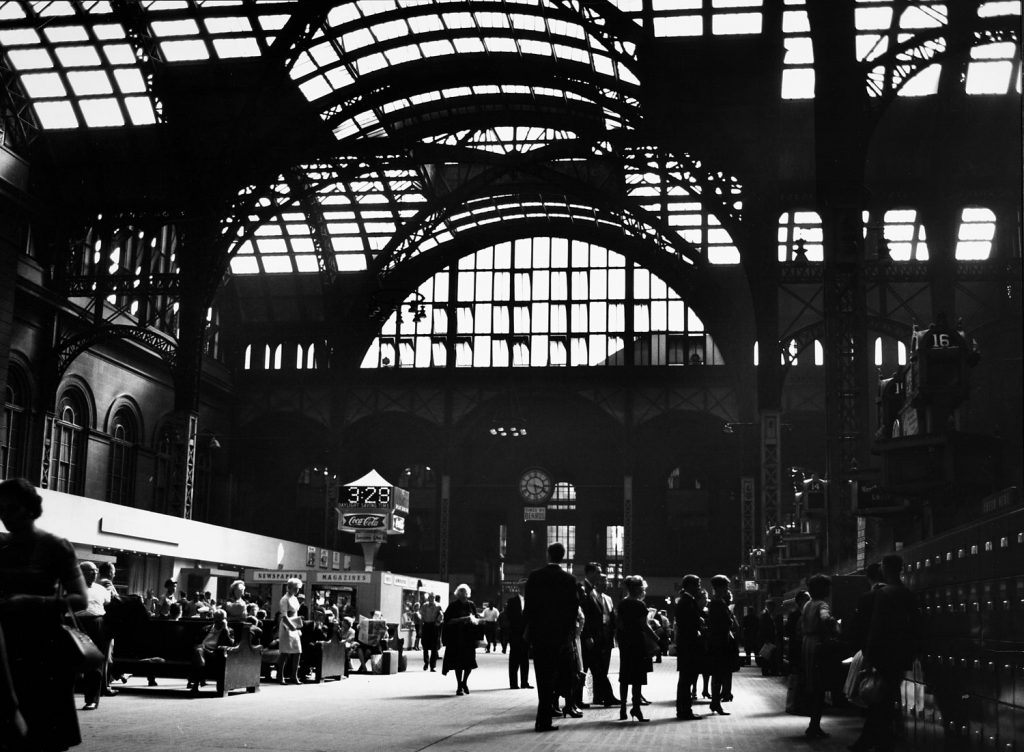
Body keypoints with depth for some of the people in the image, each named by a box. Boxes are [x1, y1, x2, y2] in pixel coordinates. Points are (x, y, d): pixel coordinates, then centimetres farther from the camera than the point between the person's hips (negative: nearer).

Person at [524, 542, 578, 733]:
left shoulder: (534, 576, -3)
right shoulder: (568, 579, -3)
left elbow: (528, 605, -3)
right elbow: (572, 608, -1)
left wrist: (528, 629, 5)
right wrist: (568, 633, 7)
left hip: (537, 632, 0)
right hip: (557, 633, 0)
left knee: (542, 676, 9)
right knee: (549, 675, 7)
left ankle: (543, 719, 10)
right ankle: (544, 720, 5)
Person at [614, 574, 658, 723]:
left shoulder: (621, 604, 8)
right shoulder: (639, 605, -11)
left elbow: (619, 624, 8)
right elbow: (644, 626, -13)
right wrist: (657, 640, -9)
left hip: (624, 642, 7)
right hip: (638, 642, -7)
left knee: (625, 677, 11)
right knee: (638, 677, -3)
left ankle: (623, 708, 13)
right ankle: (636, 708, -6)